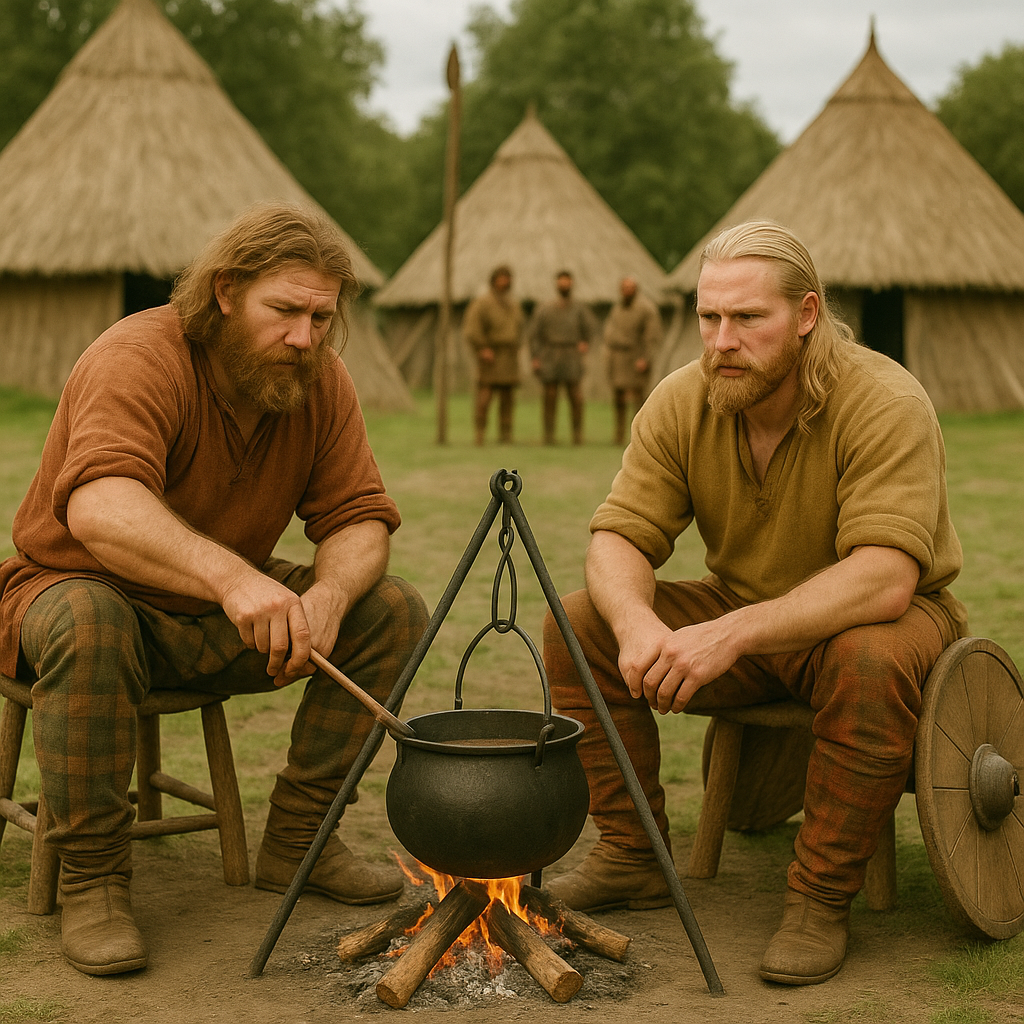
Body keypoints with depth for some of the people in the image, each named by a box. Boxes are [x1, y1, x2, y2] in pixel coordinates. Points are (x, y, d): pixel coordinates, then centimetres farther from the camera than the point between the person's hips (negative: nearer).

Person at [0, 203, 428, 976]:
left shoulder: (321, 383, -5)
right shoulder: (140, 358, -26)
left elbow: (359, 520, -8)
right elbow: (99, 507, -44)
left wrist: (328, 595, -32)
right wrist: (230, 575, -60)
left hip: (223, 621, 6)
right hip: (77, 587, -6)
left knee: (394, 611, -10)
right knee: (86, 624, -40)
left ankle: (297, 839, 1)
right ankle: (91, 879, -21)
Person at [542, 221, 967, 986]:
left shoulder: (887, 405, -26)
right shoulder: (680, 404, -10)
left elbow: (883, 577, -36)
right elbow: (619, 539, -12)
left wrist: (734, 633, -46)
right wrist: (636, 620, -36)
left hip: (892, 615, -5)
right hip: (740, 614, 5)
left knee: (872, 662, -40)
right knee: (578, 623, -12)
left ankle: (821, 901, -20)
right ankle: (633, 858, 0)